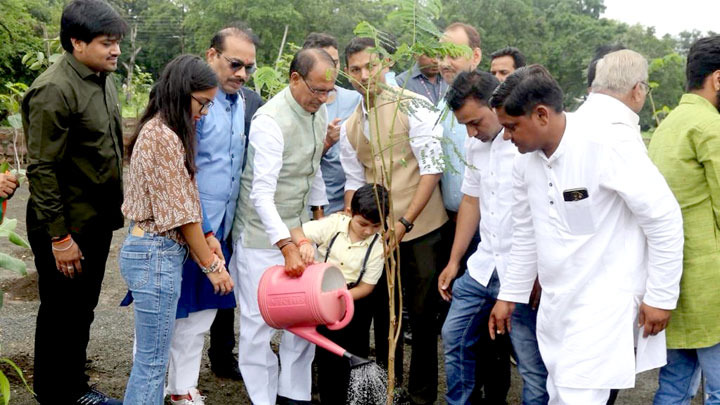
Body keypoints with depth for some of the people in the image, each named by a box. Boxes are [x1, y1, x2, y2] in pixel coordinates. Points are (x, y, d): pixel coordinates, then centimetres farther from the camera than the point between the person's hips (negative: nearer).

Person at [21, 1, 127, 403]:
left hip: (98, 222, 8)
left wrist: (114, 206, 16)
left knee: (83, 312, 19)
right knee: (61, 317, 7)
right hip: (67, 229, -8)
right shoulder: (55, 90, -20)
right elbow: (42, 170, -20)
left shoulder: (104, 79, 7)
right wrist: (59, 237, -20)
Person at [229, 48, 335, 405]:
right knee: (260, 319, 0)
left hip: (297, 229, 8)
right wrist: (286, 247, -35)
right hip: (262, 232, -7)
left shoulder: (320, 111, 3)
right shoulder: (271, 120, -23)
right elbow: (261, 193, -29)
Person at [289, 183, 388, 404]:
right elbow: (296, 231, -11)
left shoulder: (378, 245, -8)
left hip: (352, 296, 0)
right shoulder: (334, 224, -9)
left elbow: (366, 287, -8)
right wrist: (304, 243, -35)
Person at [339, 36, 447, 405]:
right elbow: (354, 183, 14)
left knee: (422, 315, 3)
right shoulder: (350, 128, 10)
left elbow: (432, 168, -14)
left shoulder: (412, 106, -9)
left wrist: (404, 223, -18)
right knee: (383, 313, 15)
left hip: (420, 230, -5)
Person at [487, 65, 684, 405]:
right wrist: (509, 296, 20)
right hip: (555, 302, 7)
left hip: (604, 301, -7)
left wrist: (661, 296, -10)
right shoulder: (526, 161, 3)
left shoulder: (606, 145, -19)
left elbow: (664, 218, -14)